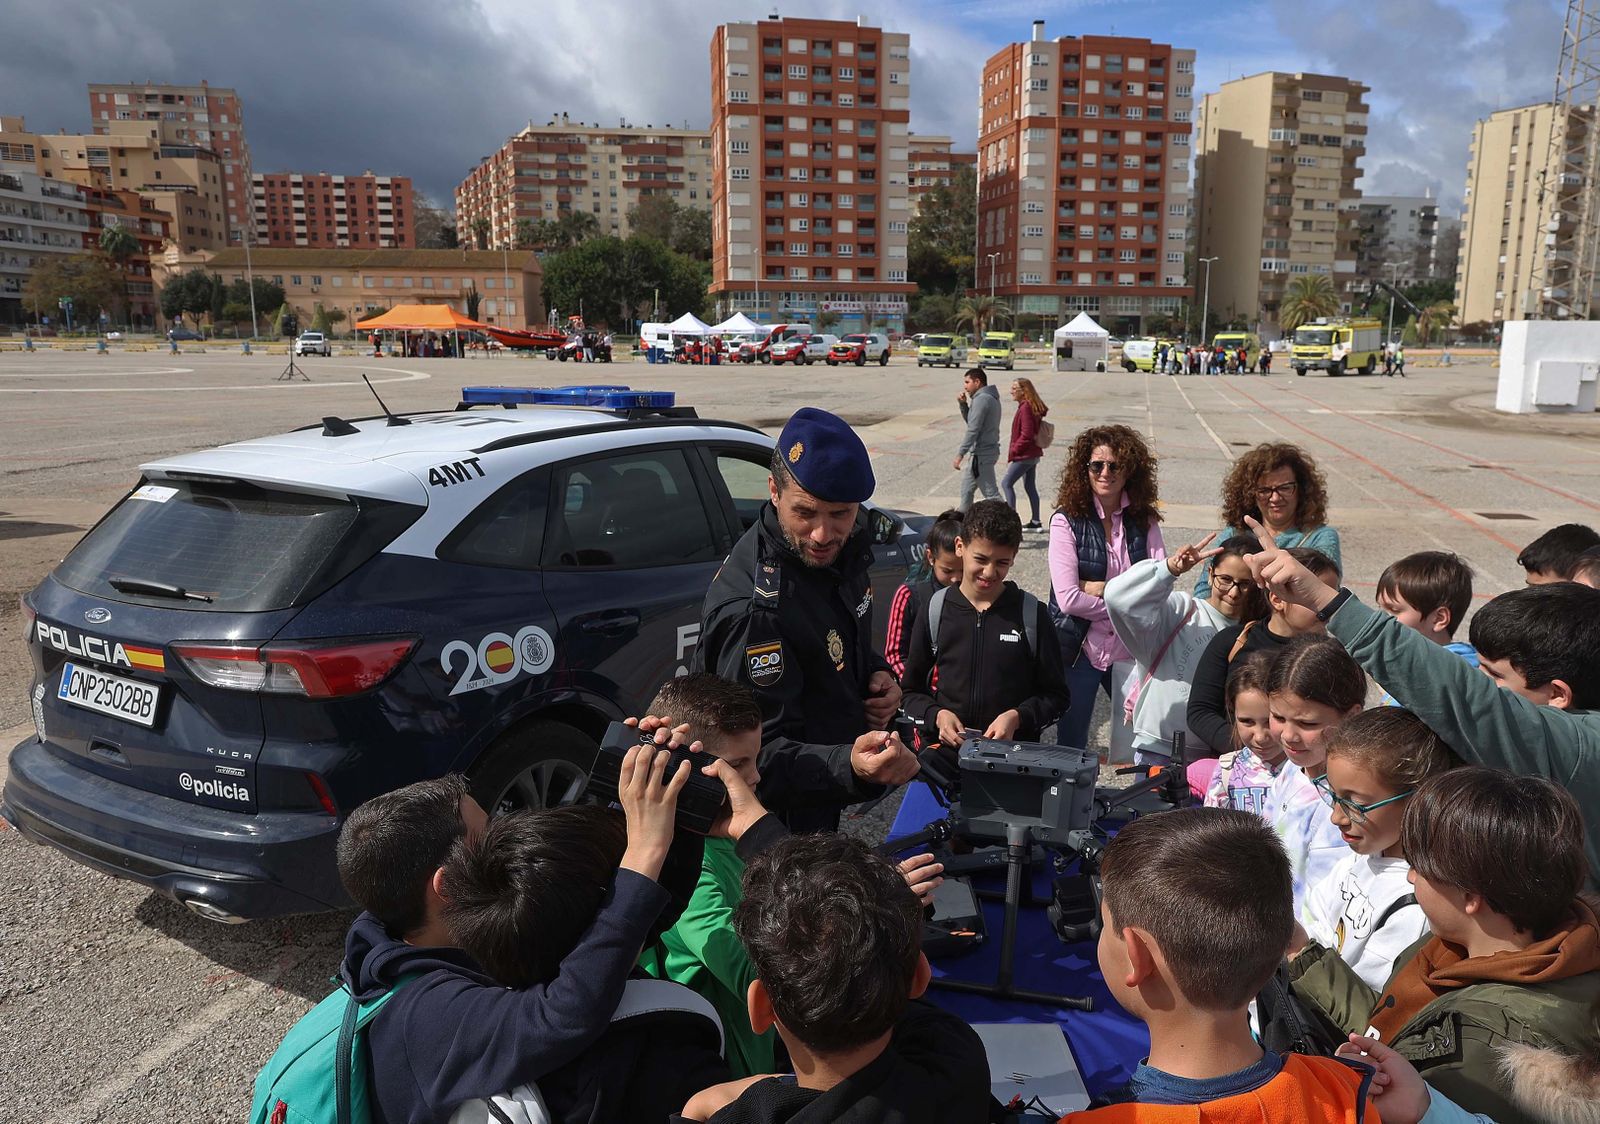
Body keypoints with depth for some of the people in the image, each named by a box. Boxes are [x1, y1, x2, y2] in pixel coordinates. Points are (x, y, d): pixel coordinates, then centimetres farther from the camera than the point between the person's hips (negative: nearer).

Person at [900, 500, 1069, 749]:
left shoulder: (1032, 614, 5)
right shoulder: (934, 612, 7)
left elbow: (1055, 695, 10)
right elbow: (910, 692, 13)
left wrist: (1017, 718, -7)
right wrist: (937, 716, -6)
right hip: (944, 749, 0)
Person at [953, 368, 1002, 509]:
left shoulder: (981, 399, -17)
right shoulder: (991, 398, 15)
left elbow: (973, 430, -23)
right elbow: (970, 421, 22)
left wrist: (960, 454, -22)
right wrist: (963, 404, 8)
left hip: (982, 454, -11)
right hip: (989, 450, 11)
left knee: (991, 493, -9)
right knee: (966, 487, 20)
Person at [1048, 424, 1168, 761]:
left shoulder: (1144, 521, 2)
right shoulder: (1067, 520, -9)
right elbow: (1067, 598, -17)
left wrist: (1102, 588, -16)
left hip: (1129, 651, 3)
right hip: (1079, 649, -2)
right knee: (1071, 749, 11)